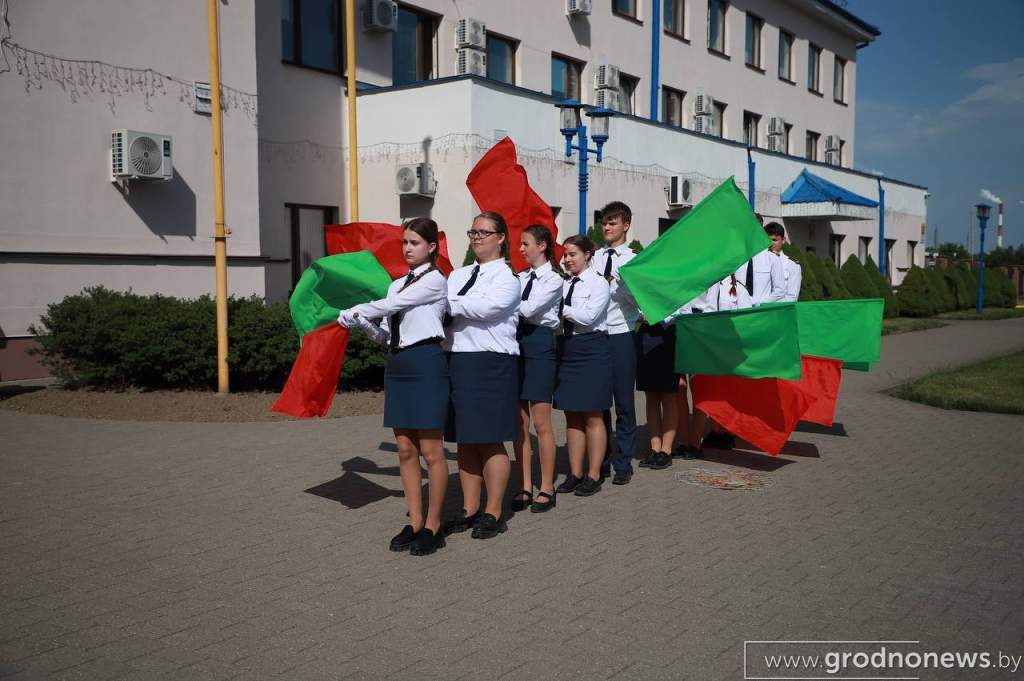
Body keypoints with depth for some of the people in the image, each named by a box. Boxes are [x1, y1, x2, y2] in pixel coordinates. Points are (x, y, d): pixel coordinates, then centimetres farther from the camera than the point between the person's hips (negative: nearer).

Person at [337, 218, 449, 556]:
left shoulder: (435, 280, -4)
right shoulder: (397, 284, 18)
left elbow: (390, 305, -12)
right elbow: (386, 333, 15)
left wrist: (350, 313, -4)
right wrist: (361, 323, -2)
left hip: (426, 362, -7)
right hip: (397, 363, 7)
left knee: (430, 449, -3)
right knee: (405, 449, 8)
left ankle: (432, 526, 8)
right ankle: (415, 522, 17)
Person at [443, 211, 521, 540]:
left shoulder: (506, 277, -2)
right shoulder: (458, 275, 18)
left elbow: (486, 307, -20)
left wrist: (448, 303, -12)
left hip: (491, 363, -6)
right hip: (458, 360, 6)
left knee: (490, 440, -1)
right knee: (465, 439, 10)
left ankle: (493, 514, 10)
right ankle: (469, 509, 21)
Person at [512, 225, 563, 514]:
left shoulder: (553, 279, -5)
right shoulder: (520, 277, 13)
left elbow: (529, 309, -18)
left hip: (539, 344, -6)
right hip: (517, 342, 6)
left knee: (541, 424, -1)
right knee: (519, 423, 7)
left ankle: (547, 489, 10)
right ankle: (525, 488, 16)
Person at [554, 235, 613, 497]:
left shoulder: (598, 283, -5)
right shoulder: (564, 284, 12)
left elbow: (588, 316, -17)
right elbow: (558, 318, 9)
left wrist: (562, 310, -10)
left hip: (591, 350, -6)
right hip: (567, 348, 6)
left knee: (592, 416, 0)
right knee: (572, 416, 9)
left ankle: (594, 476, 9)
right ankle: (575, 474, 18)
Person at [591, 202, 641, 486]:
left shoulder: (633, 259, -1)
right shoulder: (595, 257, 10)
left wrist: (617, 282, -23)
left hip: (621, 334, -4)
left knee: (624, 402, 3)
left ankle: (623, 464, 14)